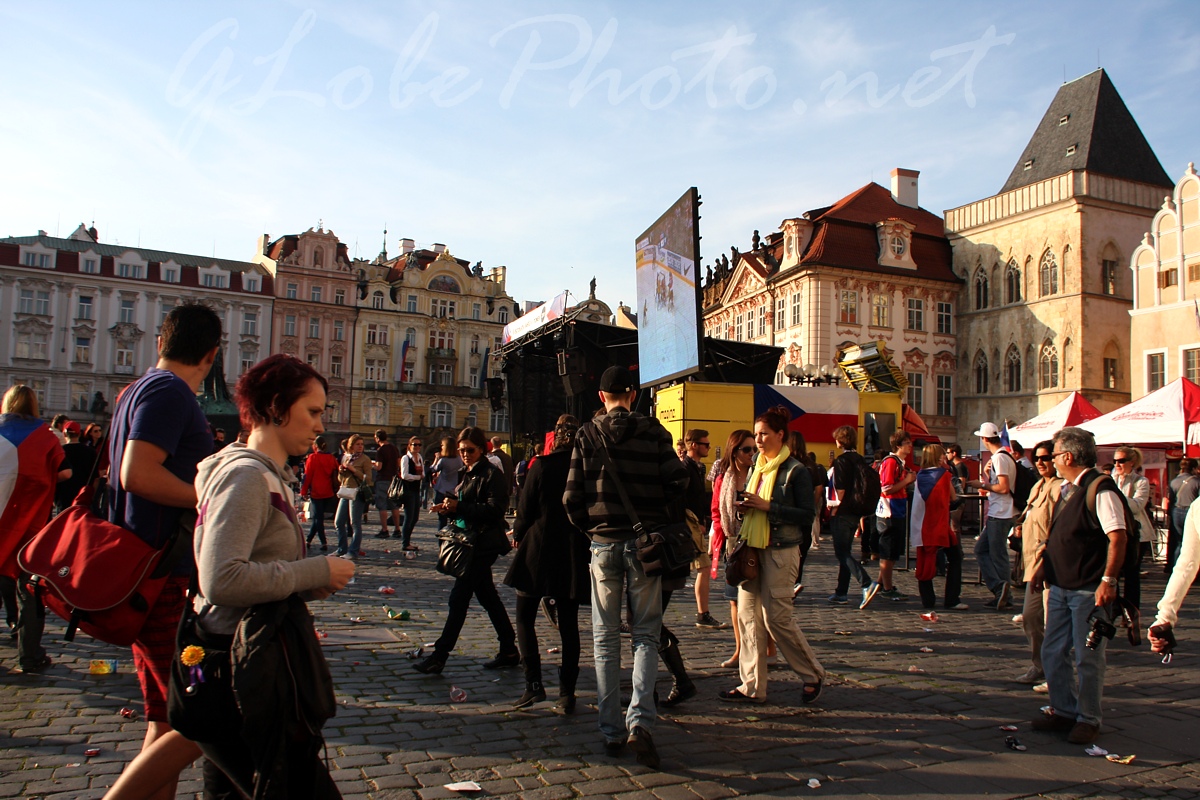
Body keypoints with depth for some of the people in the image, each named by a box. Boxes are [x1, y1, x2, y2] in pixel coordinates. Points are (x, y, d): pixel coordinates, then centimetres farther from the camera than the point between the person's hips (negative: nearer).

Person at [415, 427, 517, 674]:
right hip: (469, 542, 10)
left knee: (458, 598, -7)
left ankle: (439, 656, -1)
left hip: (483, 545, -10)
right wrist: (449, 508, 1)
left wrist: (459, 507, -23)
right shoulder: (467, 474, 16)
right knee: (488, 597, 14)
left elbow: (495, 510, -21)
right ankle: (509, 651, 23)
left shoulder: (492, 475, -11)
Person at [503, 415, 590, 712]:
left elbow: (525, 511, -5)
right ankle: (567, 692, 11)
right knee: (568, 624, 11)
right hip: (574, 555, 3)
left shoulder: (542, 466, -8)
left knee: (524, 618, 10)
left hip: (538, 552, -3)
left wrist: (518, 535, 14)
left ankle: (534, 684, 0)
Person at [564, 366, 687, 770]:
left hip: (603, 543, 1)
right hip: (646, 541, 0)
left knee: (605, 640, 10)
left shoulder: (587, 434, 0)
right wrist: (664, 520, 10)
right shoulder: (653, 430, -1)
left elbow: (572, 496, -4)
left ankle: (611, 732, 14)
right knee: (646, 636, 8)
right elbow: (677, 481, -6)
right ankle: (640, 721, -9)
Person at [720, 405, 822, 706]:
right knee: (747, 615, 5)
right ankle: (752, 686, 12)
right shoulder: (756, 468, 14)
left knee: (777, 617, -5)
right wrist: (744, 507, 0)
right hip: (752, 549, 7)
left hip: (780, 552, -7)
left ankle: (813, 675, 16)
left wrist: (768, 506, -20)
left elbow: (807, 516, -13)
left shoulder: (796, 471, -8)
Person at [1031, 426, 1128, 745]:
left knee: (1087, 657, 3)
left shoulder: (1100, 489, -15)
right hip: (1061, 586, 9)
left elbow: (1118, 537, -20)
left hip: (1089, 590, -9)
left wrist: (1108, 580, -23)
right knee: (1053, 653, 12)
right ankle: (1063, 710, 25)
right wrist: (1043, 567, 20)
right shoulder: (1067, 489, 12)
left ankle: (1088, 719, 16)